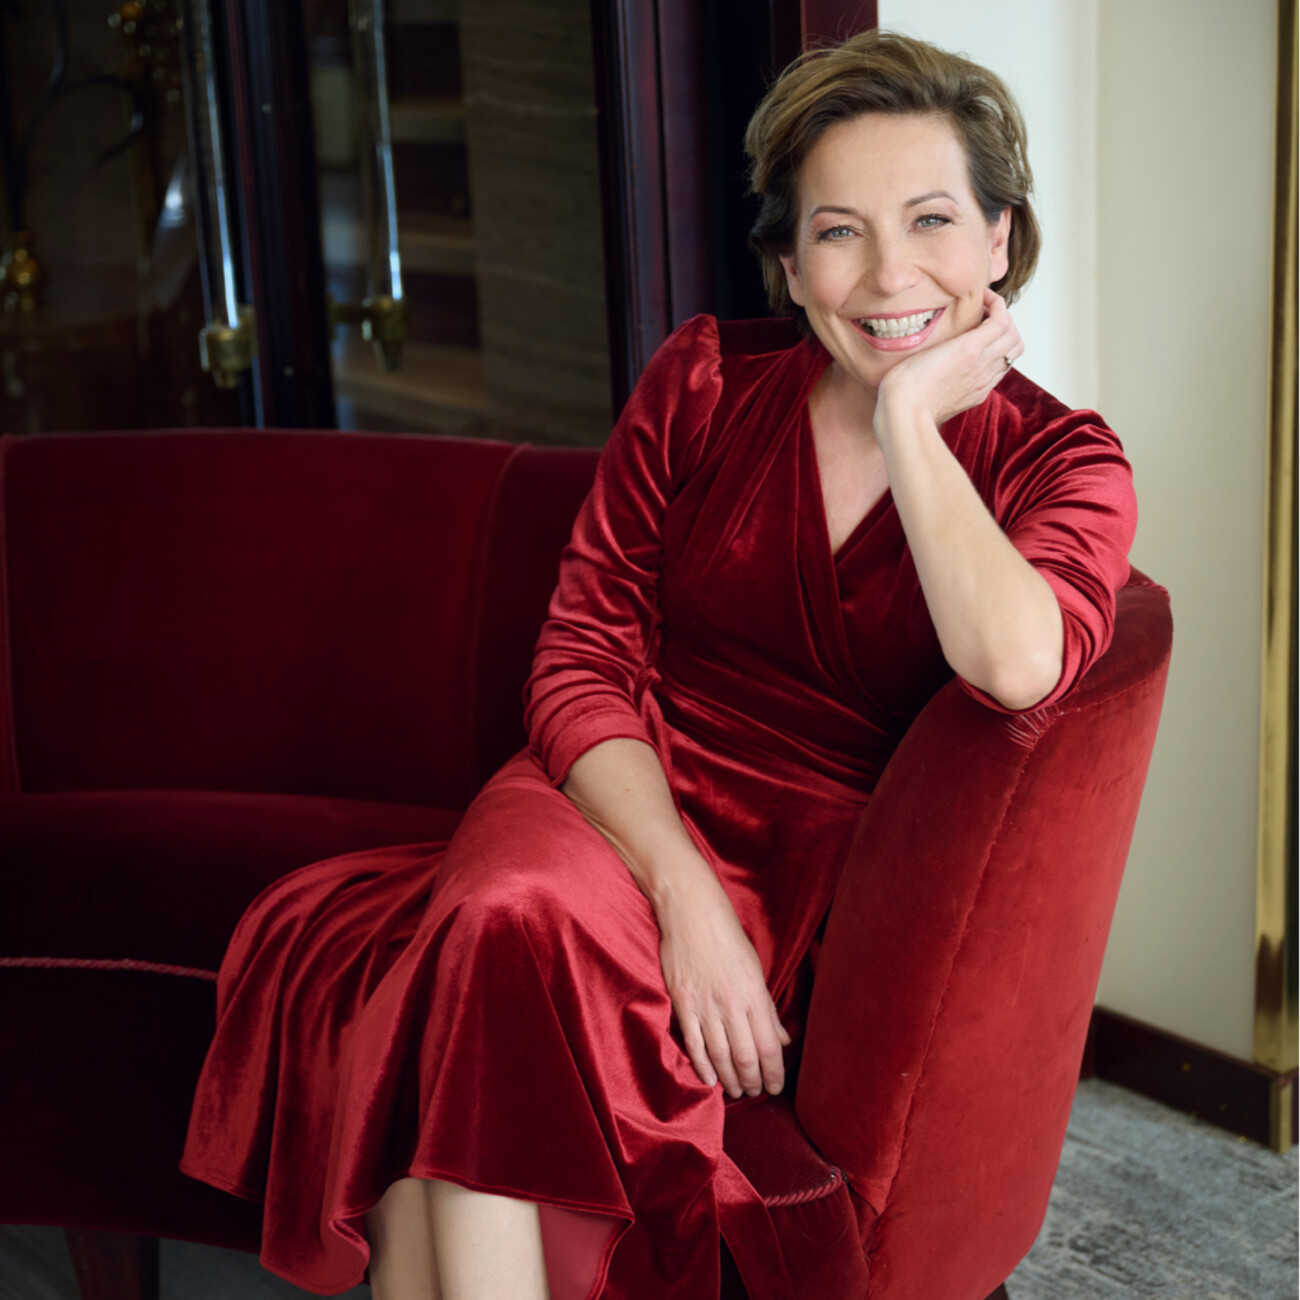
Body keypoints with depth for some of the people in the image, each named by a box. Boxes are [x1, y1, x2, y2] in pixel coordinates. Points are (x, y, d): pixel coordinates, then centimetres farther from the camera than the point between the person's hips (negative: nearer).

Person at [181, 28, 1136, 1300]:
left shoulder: (1063, 463, 0)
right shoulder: (704, 381, 5)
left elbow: (1018, 665, -23)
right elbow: (582, 657, 0)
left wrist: (909, 417, -14)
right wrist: (684, 896, -15)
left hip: (809, 866, -2)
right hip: (615, 802, 2)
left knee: (512, 928, -32)